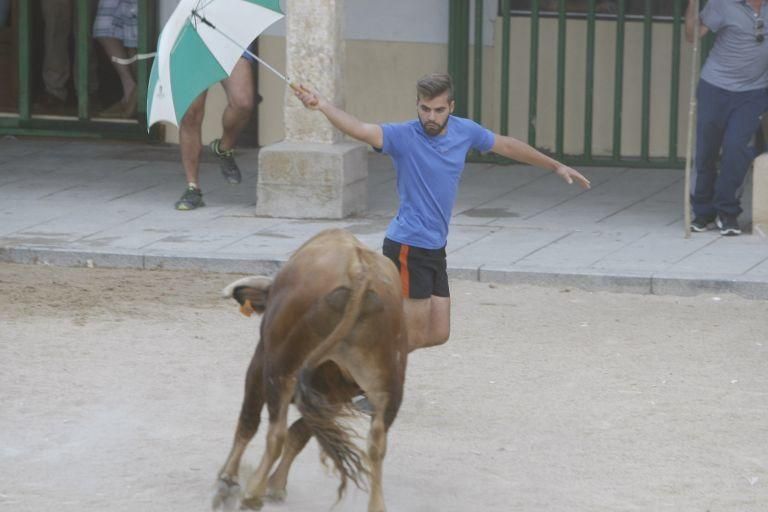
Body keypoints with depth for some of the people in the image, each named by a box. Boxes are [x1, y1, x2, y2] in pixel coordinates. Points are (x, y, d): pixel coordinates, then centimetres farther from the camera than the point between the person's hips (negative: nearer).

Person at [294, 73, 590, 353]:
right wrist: (322, 106, -49)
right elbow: (360, 130, -31)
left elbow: (507, 146, 21)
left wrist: (555, 166, 29)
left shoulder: (464, 132, 5)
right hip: (407, 248, -7)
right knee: (414, 338, -6)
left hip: (435, 248, 7)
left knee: (438, 335, 10)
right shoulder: (403, 137, -14)